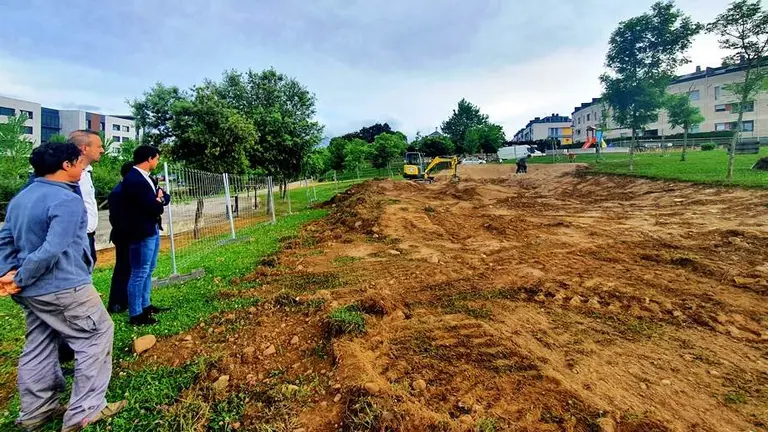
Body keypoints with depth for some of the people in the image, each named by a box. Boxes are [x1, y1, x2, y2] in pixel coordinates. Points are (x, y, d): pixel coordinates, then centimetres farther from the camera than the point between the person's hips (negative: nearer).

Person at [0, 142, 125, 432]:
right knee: (95, 338, 2)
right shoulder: (67, 200, -19)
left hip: (32, 291, 10)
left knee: (38, 347, 19)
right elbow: (53, 249, -26)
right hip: (64, 288, -10)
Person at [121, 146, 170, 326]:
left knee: (148, 272, 18)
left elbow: (163, 198, 14)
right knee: (139, 273, -2)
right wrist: (159, 202, -1)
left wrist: (160, 198, -9)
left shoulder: (145, 177, 14)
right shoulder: (133, 179, -18)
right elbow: (151, 206, -23)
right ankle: (135, 314, 7)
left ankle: (145, 305, 31)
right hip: (141, 233, -10)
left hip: (152, 230, 10)